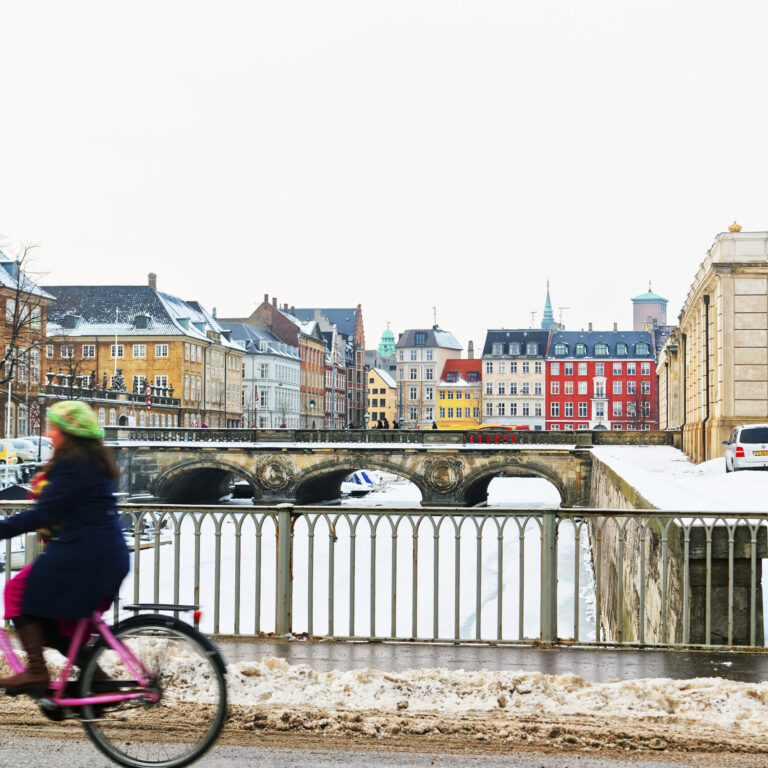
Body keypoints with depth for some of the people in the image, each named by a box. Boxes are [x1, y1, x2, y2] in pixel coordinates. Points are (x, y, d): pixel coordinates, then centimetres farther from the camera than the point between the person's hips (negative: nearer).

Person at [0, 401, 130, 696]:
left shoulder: (72, 464, -13)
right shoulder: (94, 461, 18)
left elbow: (44, 513, -19)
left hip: (84, 554, -10)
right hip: (110, 556, 10)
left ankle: (36, 671, -6)